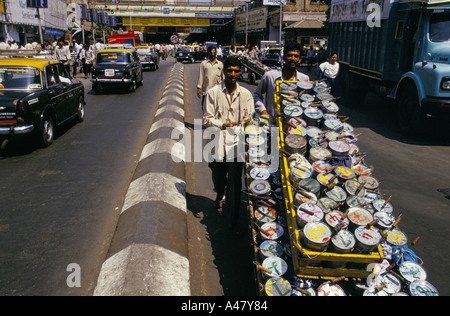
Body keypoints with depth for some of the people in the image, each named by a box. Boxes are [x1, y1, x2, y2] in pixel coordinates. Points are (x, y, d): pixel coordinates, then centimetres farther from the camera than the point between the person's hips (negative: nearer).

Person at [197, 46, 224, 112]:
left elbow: (223, 77, 14)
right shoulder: (203, 63, 5)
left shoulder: (220, 64, 10)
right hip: (206, 90, -1)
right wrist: (199, 88, -1)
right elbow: (201, 76, 4)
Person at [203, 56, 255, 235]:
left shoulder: (246, 94, 5)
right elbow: (207, 119, -2)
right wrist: (224, 124, -17)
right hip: (218, 144, 1)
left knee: (235, 184, -3)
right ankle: (219, 196, 55)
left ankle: (232, 222, 6)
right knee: (218, 178, 19)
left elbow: (251, 119, 8)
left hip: (237, 143, 0)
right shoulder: (213, 93, 0)